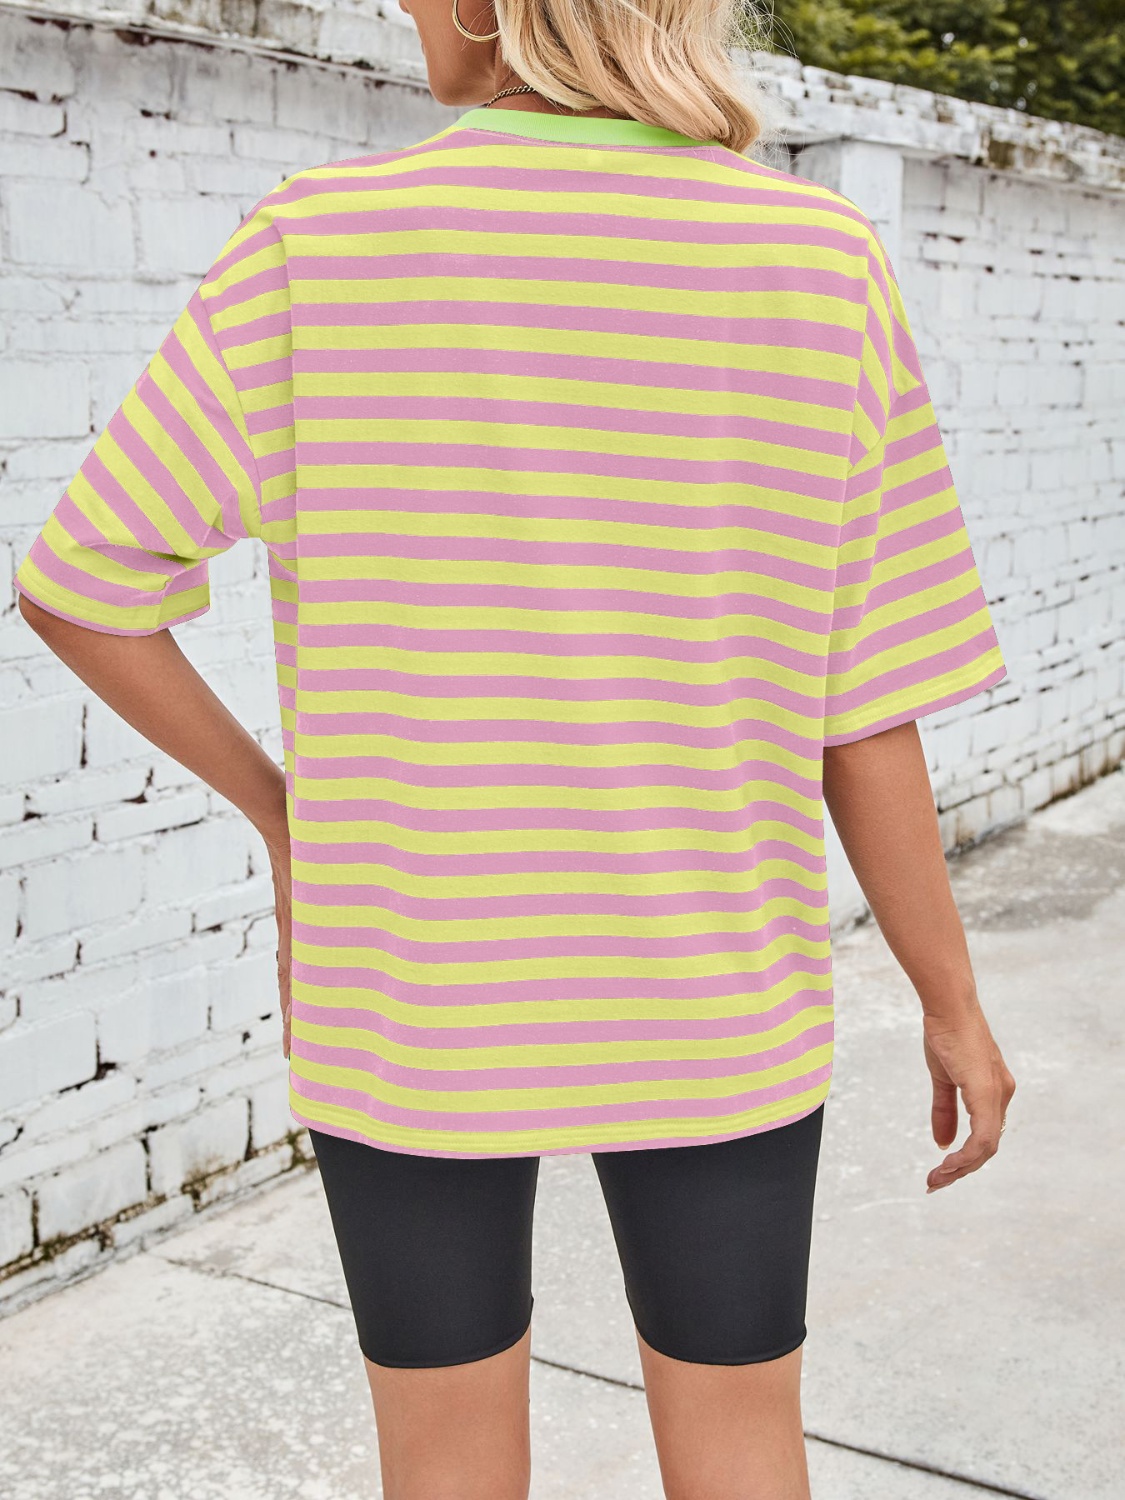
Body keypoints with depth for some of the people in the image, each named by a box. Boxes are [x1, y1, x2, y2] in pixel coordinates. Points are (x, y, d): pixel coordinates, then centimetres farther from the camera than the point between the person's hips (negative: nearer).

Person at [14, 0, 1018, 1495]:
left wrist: (275, 804, 6)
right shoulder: (821, 265, -10)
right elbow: (863, 711, -8)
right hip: (707, 1002, 1)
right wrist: (954, 1004, 5)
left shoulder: (316, 248, -12)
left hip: (411, 992, 0)